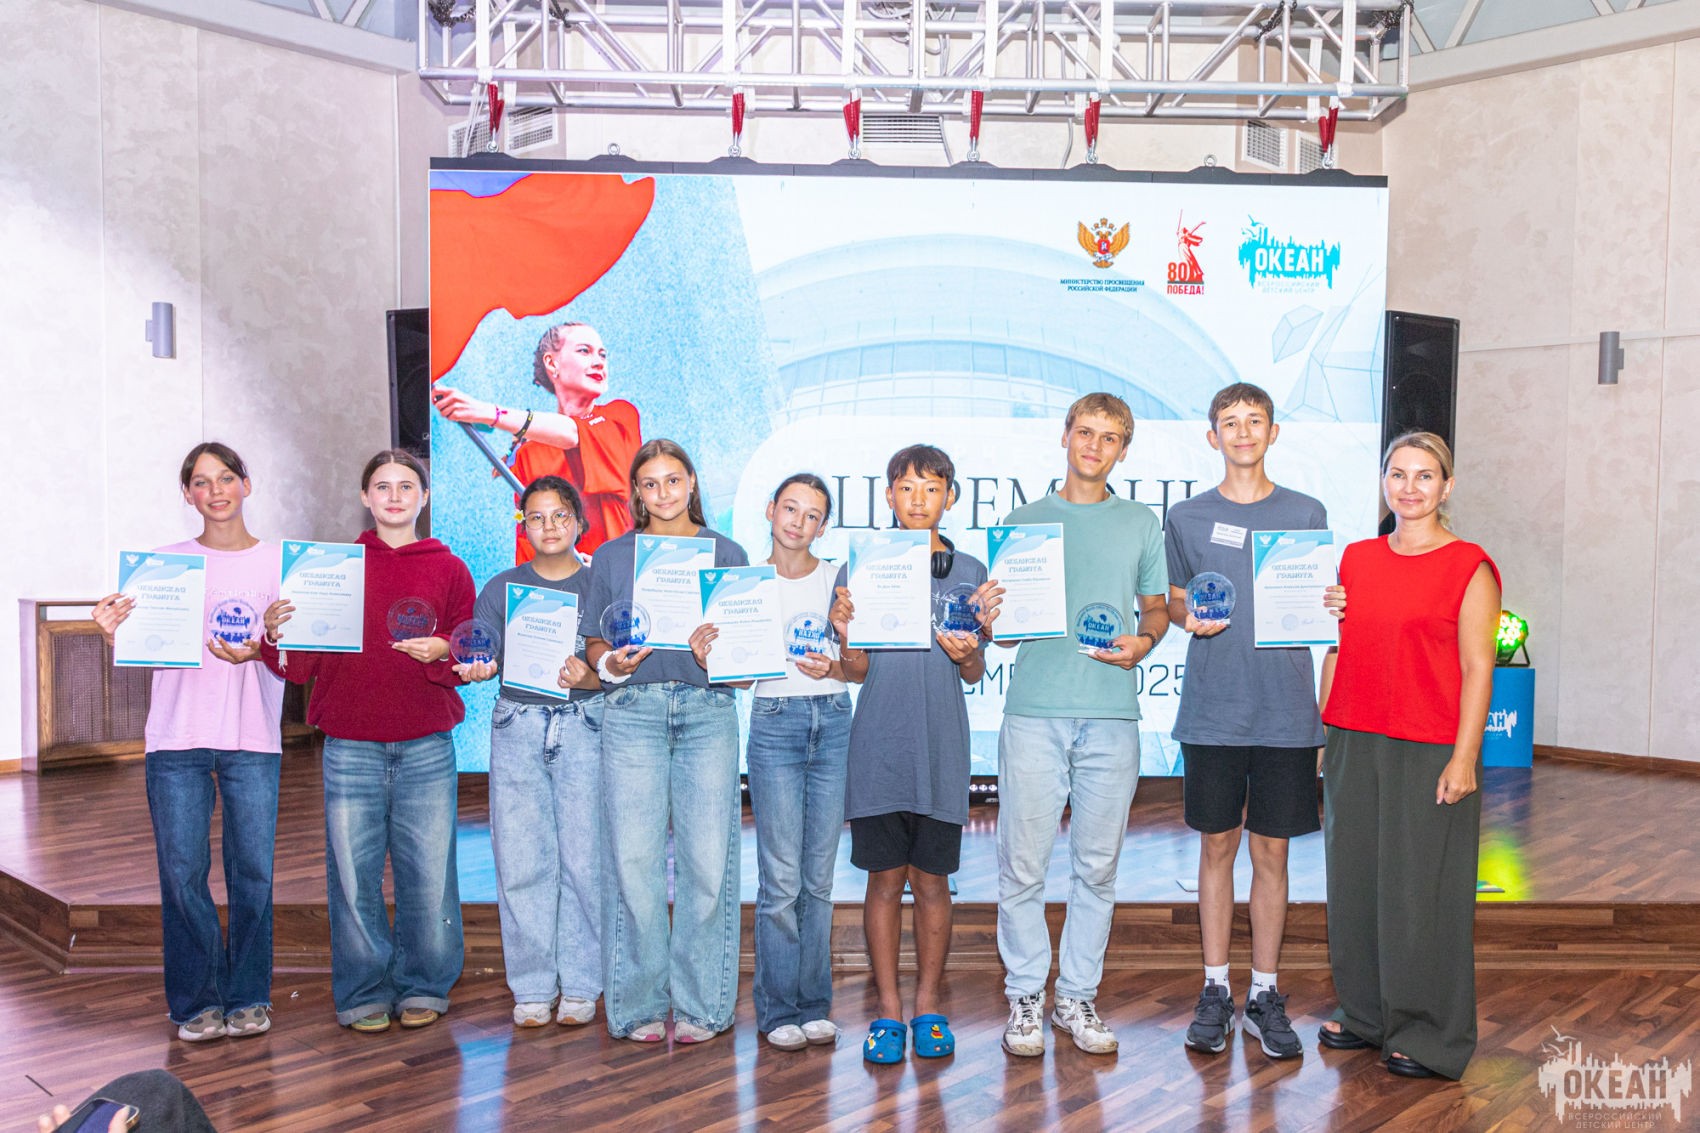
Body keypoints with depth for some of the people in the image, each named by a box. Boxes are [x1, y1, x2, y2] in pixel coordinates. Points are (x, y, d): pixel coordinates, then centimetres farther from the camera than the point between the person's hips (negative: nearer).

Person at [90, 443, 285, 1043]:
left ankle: (248, 997, 16)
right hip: (178, 736, 1)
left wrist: (254, 651, -18)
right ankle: (198, 1001, 16)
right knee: (182, 871, 1)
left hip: (253, 737, -1)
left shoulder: (278, 562, 7)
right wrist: (116, 632, -14)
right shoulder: (166, 561, 9)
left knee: (252, 870, 1)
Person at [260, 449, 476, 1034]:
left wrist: (442, 654, -16)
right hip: (350, 749, 1)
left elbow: (470, 663, 5)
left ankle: (422, 988, 20)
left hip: (426, 748, 0)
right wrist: (275, 634, -13)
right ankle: (364, 994, 19)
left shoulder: (449, 570, 8)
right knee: (353, 875, 3)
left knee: (428, 873, 2)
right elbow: (302, 663, 6)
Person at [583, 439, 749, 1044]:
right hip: (632, 711, 0)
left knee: (708, 857, -3)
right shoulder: (612, 556, 13)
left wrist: (714, 653, -11)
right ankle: (639, 1003, 11)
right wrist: (612, 663, -8)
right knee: (633, 857, -3)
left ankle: (701, 1003, 10)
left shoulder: (727, 553, 12)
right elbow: (595, 643, 13)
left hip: (708, 711, 0)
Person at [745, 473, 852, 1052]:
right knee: (781, 876, -5)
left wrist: (830, 668, -14)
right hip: (774, 722, -1)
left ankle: (813, 1004, 16)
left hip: (833, 722, 1)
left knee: (819, 875, 5)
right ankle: (779, 1008, 8)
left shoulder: (839, 578, 9)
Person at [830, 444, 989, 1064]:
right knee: (884, 880, 5)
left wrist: (966, 654, -13)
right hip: (878, 745, 0)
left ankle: (927, 1007, 21)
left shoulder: (970, 572, 7)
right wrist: (845, 633, -15)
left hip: (941, 748, 1)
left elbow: (976, 674, 8)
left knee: (932, 883, 7)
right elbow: (856, 671, 4)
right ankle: (888, 1010, 17)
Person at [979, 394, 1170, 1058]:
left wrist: (1143, 642, -5)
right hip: (1034, 710, -1)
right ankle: (1024, 998, 13)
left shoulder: (1141, 525, 14)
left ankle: (1078, 997, 20)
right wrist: (992, 621, -12)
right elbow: (1004, 624, 11)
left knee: (1097, 866, 6)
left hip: (1110, 712, 1)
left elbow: (1156, 609, 17)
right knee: (1023, 865, -1)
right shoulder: (1024, 521, 12)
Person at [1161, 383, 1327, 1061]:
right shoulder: (1187, 517, 7)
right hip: (1212, 709, 0)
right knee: (1217, 847, 7)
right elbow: (1172, 604, 12)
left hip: (1285, 711, 0)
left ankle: (1265, 993, 18)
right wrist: (1190, 617, -10)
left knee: (1271, 853, 6)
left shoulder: (1306, 515, 7)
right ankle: (1215, 990, 19)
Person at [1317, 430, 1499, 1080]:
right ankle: (1366, 1013, 28)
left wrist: (1463, 758, -14)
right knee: (1355, 878, 12)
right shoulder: (1356, 559, 11)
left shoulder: (1468, 566, -5)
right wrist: (1322, 735, 11)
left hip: (1429, 751, -5)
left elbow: (1477, 669, -8)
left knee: (1422, 889, 3)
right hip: (1354, 745, 5)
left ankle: (1429, 1036, 19)